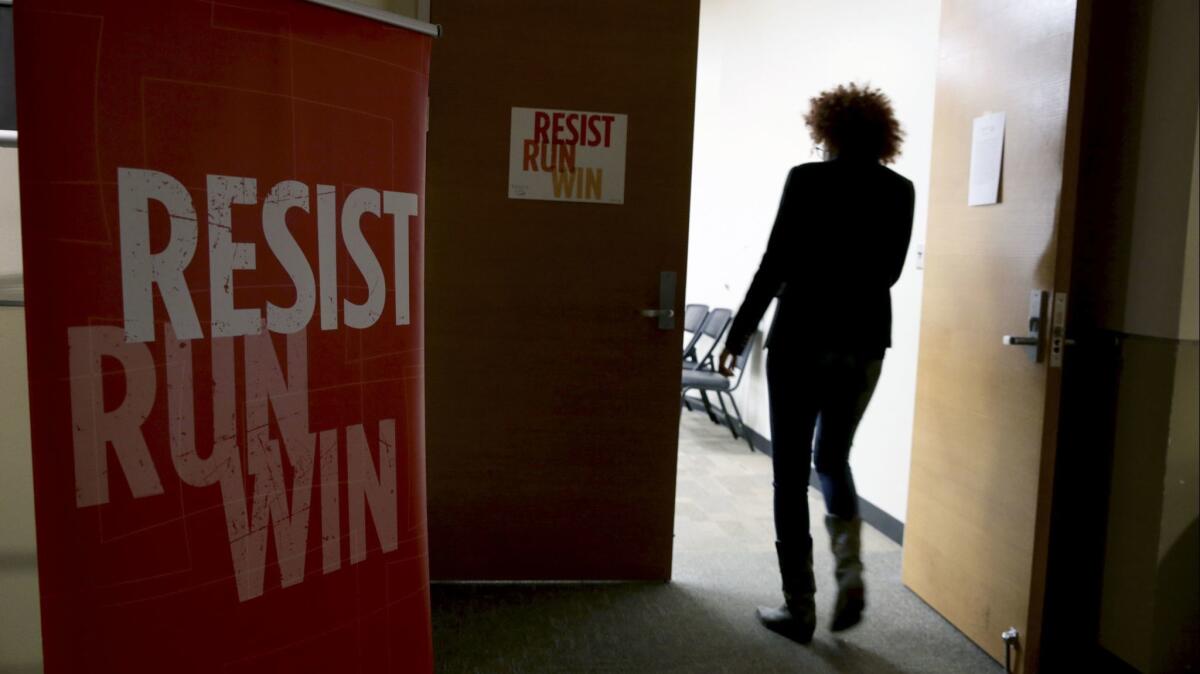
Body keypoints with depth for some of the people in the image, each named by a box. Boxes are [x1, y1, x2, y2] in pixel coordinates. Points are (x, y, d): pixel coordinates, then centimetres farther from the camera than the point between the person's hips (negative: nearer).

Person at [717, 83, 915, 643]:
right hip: (865, 342, 5)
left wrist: (738, 335, -3)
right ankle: (850, 568, 6)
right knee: (833, 458, 23)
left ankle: (799, 607, 12)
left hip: (804, 336, -4)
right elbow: (889, 272, 12)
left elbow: (775, 265, -10)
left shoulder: (808, 180, -8)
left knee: (792, 472, 6)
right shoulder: (899, 191, 5)